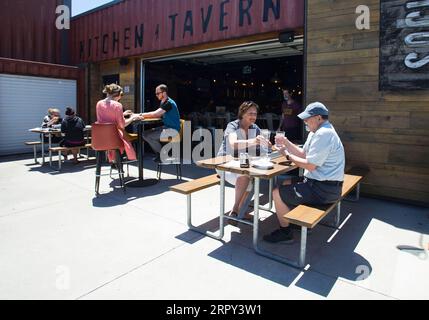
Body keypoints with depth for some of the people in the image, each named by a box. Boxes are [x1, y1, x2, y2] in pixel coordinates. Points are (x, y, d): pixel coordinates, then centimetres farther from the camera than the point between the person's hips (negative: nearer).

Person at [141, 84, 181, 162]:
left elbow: (155, 114, -23)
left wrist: (141, 115, -13)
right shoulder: (164, 102, 15)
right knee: (145, 134, 4)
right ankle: (159, 154, 6)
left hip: (173, 129, -10)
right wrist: (143, 115, -1)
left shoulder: (169, 103, -17)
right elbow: (157, 115, 12)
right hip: (167, 127, 10)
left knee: (147, 135, -18)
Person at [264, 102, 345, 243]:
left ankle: (285, 232, 8)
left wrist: (288, 155, -10)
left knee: (277, 193, -9)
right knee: (286, 183, 25)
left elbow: (310, 165, -22)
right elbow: (303, 153, 16)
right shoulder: (317, 132, 13)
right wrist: (286, 142, 7)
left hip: (323, 189, -11)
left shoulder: (323, 134, -21)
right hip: (323, 184, 11)